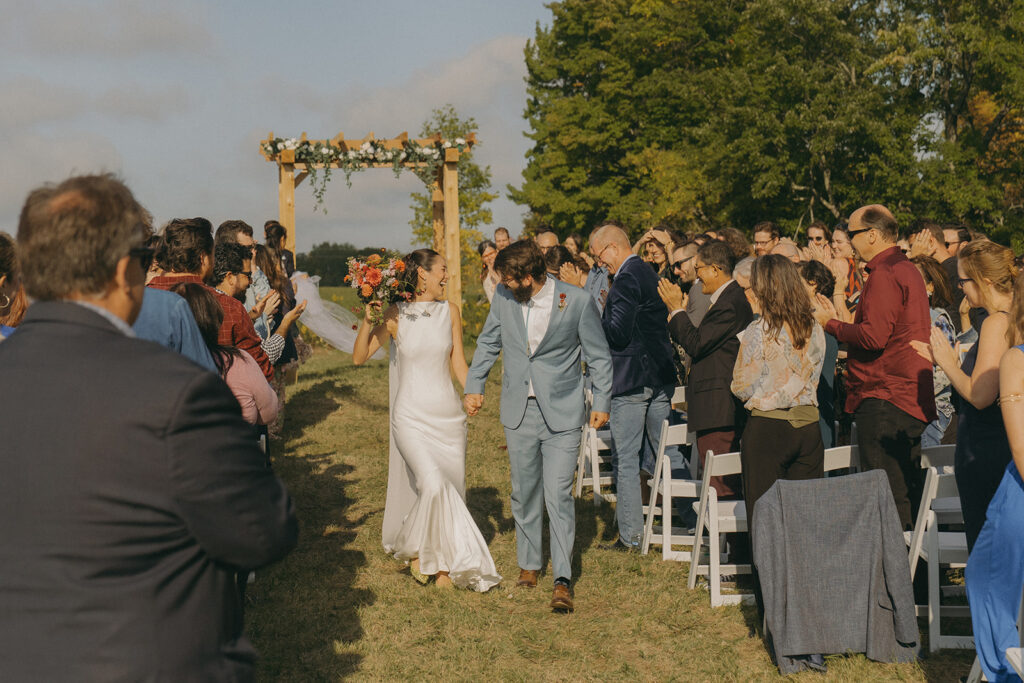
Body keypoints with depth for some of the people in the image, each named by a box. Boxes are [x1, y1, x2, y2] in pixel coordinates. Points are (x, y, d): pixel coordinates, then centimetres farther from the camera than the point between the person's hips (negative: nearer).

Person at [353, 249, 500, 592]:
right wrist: (367, 320, -16)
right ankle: (418, 549, 6)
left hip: (448, 413, 4)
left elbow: (458, 363, 9)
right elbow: (359, 357, -2)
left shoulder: (450, 311, 6)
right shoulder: (396, 314, -3)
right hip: (412, 415, -4)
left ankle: (444, 566, 16)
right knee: (432, 485, -19)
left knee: (451, 488, 3)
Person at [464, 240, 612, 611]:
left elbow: (598, 355, 0)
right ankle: (529, 564, 29)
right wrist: (474, 386, 13)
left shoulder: (578, 301, -11)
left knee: (558, 496, -9)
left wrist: (602, 402, 0)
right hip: (519, 413, 4)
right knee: (524, 493, 13)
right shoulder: (503, 298, -1)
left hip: (562, 414, -4)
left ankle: (563, 579, -3)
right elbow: (487, 344, 16)